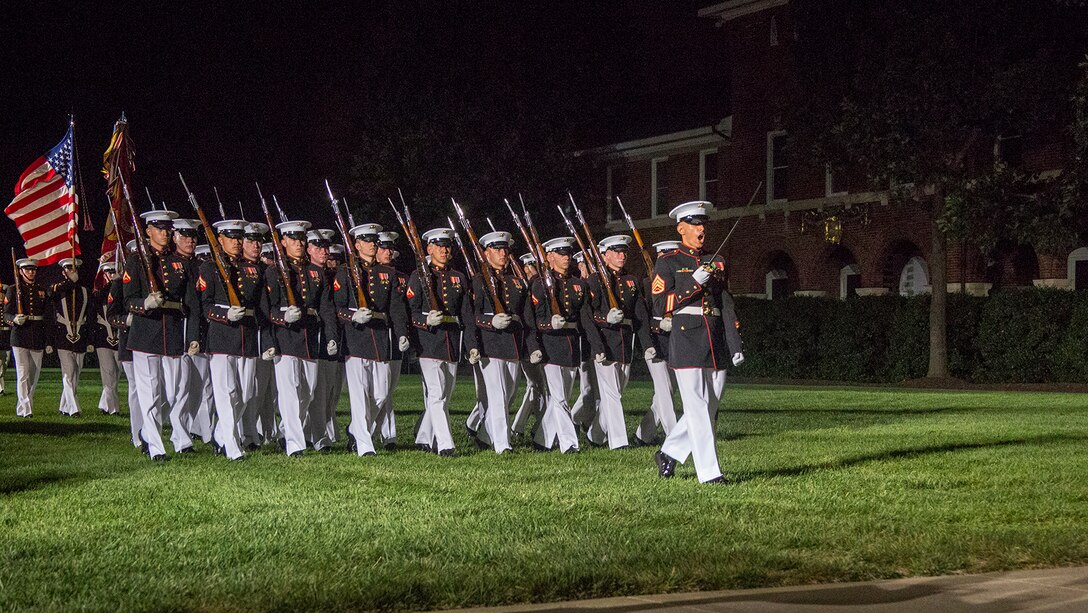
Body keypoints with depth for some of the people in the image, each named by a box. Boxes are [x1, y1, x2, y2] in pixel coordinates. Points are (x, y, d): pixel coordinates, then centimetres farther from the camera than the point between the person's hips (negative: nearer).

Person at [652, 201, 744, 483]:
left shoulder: (716, 262, 17)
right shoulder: (668, 263, 1)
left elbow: (726, 305, 15)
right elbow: (660, 307, -7)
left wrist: (735, 345, 8)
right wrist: (694, 283, -15)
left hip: (716, 344, 6)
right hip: (686, 342, -6)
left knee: (709, 409, 8)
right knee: (698, 409, -8)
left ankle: (669, 453, 25)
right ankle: (709, 473, -7)